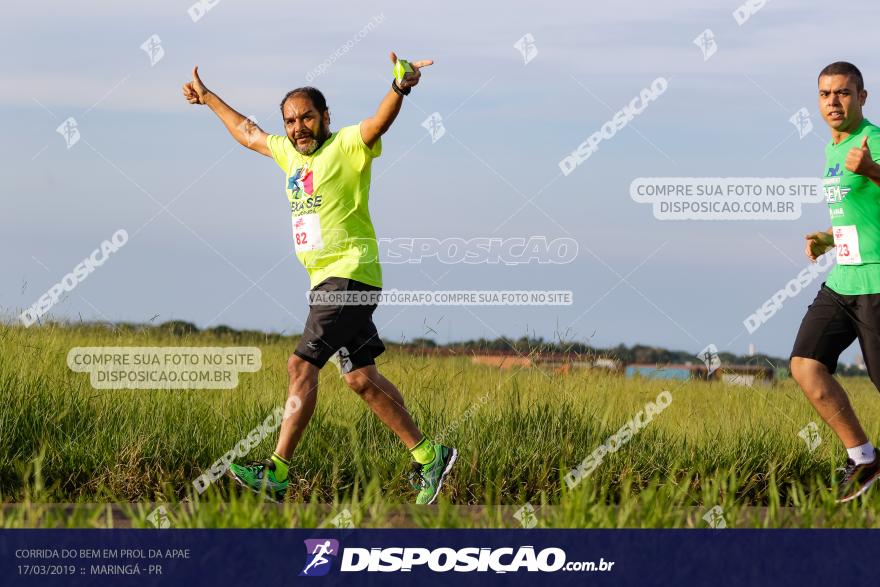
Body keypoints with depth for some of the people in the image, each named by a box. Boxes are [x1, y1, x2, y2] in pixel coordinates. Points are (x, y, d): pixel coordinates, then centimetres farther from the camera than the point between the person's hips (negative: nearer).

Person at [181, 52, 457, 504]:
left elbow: (379, 123, -27)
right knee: (360, 378, 6)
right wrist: (207, 98, 44)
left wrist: (399, 89, -47)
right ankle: (428, 457, 12)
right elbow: (248, 133, 33)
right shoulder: (289, 152, 16)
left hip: (351, 275, -8)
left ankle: (276, 474, -14)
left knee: (302, 365, -14)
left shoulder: (347, 146, -7)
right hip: (325, 280, 8)